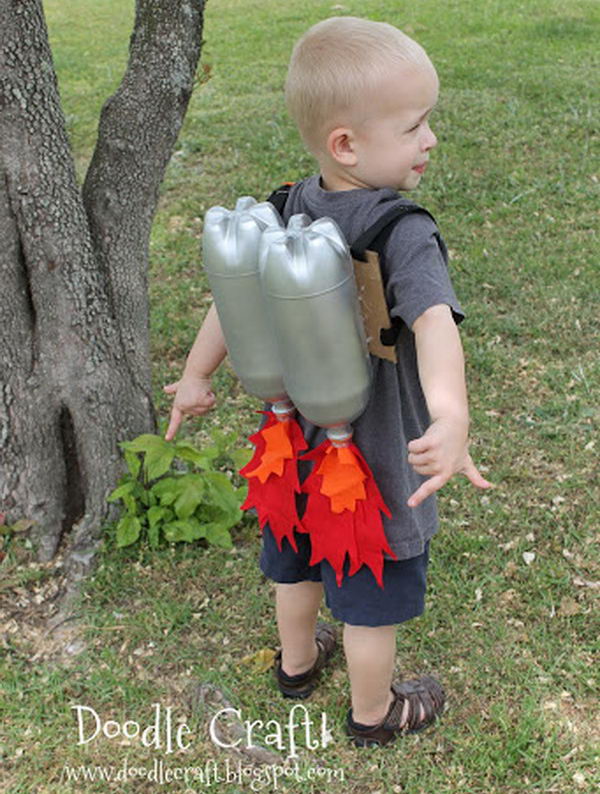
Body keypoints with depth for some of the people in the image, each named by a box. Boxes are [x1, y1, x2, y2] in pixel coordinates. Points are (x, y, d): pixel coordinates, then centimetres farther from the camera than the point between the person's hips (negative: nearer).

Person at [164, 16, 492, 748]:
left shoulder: (288, 212, -8)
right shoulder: (404, 234, -29)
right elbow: (433, 323, -45)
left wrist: (196, 375, 14)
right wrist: (452, 416, -57)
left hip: (294, 445, 7)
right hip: (374, 466, -6)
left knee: (296, 565, 30)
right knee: (372, 602, 17)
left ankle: (297, 661, 56)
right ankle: (373, 714, 41)